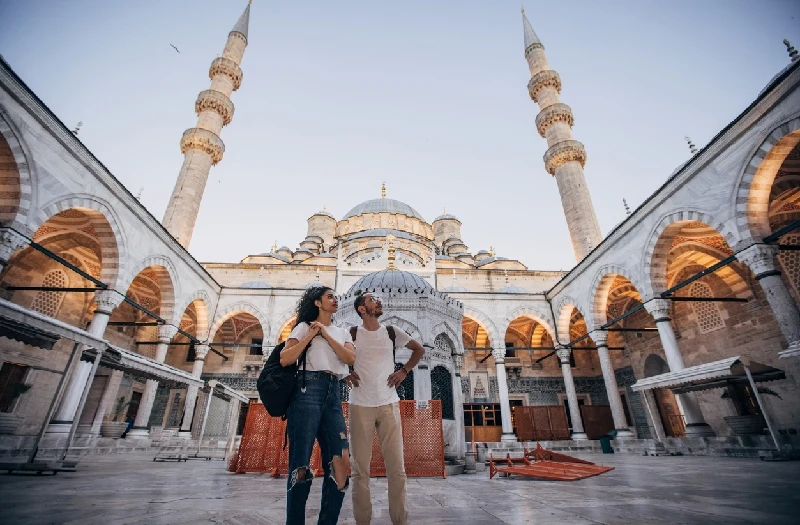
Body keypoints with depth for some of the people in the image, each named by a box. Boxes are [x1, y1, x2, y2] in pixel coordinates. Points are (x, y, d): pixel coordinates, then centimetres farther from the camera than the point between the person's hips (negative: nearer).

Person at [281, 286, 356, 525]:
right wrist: (310, 335, -4)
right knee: (300, 463, -4)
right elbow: (285, 360, -3)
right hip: (309, 389, -4)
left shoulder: (342, 332, 21)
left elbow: (350, 358, 2)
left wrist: (326, 335, -1)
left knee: (341, 462, -4)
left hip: (334, 394, 5)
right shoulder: (304, 326, 9)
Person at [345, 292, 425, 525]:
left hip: (389, 404, 2)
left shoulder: (392, 332, 5)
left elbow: (419, 349, 18)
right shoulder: (351, 334, -1)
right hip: (360, 406, -1)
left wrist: (404, 371, 7)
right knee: (360, 469, 6)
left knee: (396, 468, 5)